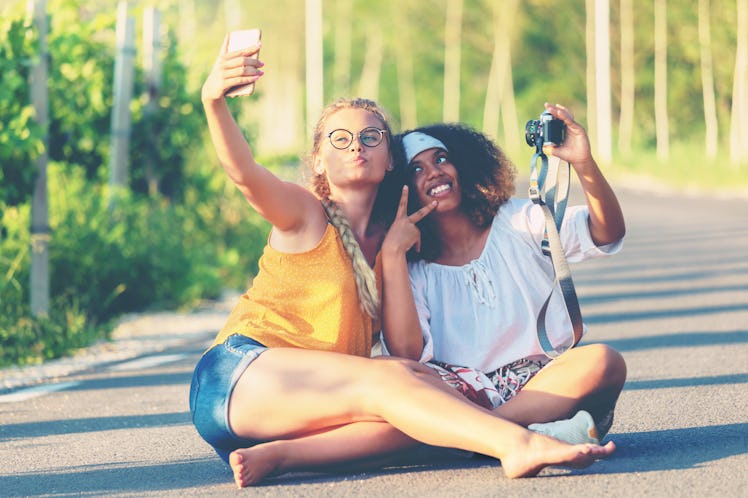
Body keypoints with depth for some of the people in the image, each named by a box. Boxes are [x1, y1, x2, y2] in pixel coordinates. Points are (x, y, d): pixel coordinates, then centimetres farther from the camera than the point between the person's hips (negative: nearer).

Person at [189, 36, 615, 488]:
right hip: (239, 373, -6)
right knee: (390, 380, -30)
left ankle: (278, 456, -39)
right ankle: (520, 445, -50)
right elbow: (244, 172, -23)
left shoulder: (385, 239, 17)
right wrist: (214, 100, -41)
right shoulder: (305, 212, 0)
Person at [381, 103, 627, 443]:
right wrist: (393, 258, -11)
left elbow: (607, 233, -5)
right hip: (465, 396, -1)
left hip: (541, 382, 1)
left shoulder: (517, 223, 10)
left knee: (603, 362, -31)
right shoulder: (416, 271, 7)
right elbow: (405, 353, -11)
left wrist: (583, 163, -21)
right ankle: (534, 435, -38)